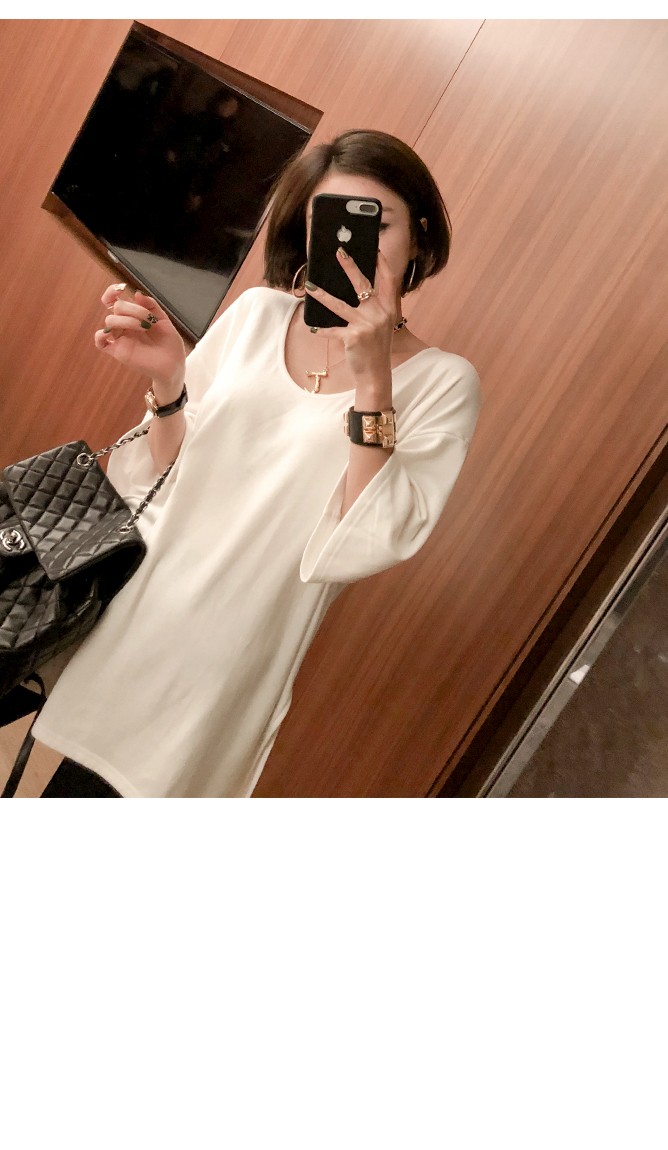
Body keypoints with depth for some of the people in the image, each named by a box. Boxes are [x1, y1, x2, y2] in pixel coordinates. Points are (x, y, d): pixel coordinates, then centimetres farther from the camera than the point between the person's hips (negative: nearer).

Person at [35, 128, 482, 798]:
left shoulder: (442, 383, -9)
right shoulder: (257, 312, 2)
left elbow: (367, 548, -19)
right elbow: (167, 474, 6)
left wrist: (372, 379, -24)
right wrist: (166, 383, -13)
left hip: (231, 652, -3)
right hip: (133, 605, 3)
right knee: (74, 784, 16)